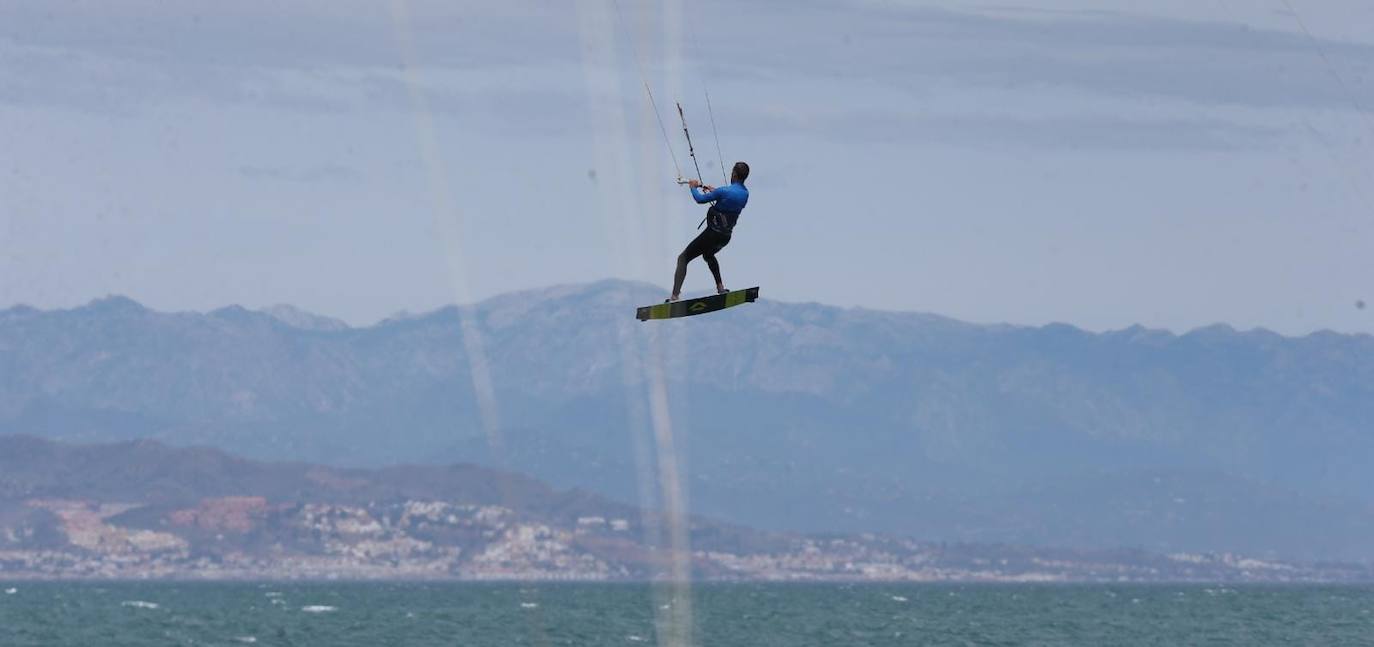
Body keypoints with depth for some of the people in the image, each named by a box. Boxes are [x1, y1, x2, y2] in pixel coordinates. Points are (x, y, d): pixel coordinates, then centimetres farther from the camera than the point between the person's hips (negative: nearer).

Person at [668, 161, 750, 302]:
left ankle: (675, 297, -10)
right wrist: (714, 191, 30)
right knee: (708, 255, 38)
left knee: (683, 258, 1)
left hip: (712, 234, -7)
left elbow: (700, 199, -10)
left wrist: (694, 187, 9)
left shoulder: (724, 191, -21)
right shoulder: (745, 194, 1)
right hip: (726, 236, 7)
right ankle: (721, 288, 29)